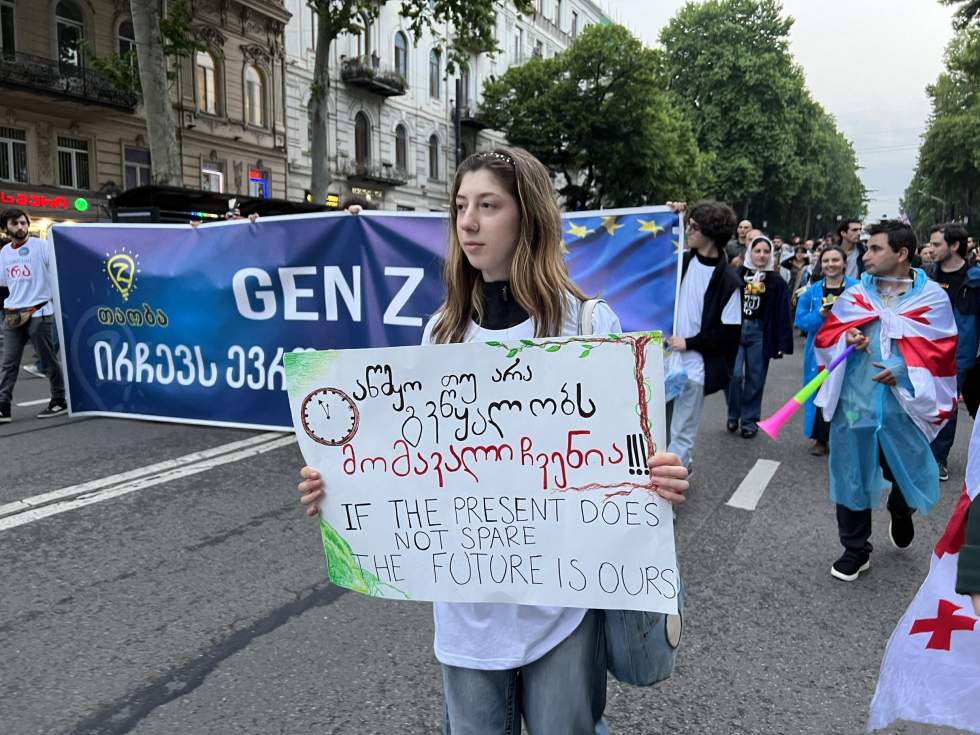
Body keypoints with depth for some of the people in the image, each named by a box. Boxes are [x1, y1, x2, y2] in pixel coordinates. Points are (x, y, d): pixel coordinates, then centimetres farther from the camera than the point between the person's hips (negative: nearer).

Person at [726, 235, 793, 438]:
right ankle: (733, 415, 14)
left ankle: (749, 420, 21)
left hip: (760, 333, 1)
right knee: (734, 374, -10)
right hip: (735, 329, -1)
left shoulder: (776, 282, 2)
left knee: (755, 379, 7)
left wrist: (782, 343, -3)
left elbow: (782, 315, 2)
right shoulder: (737, 275, -1)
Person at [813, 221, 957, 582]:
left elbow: (941, 350, -4)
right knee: (852, 473, 9)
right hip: (854, 400, 2)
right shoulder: (854, 294, 4)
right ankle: (856, 549, 26)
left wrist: (905, 370, -18)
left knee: (911, 472, 9)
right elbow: (825, 337, 7)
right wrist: (847, 337, -13)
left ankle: (900, 512, 47)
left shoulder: (932, 296, -3)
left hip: (904, 402, -1)